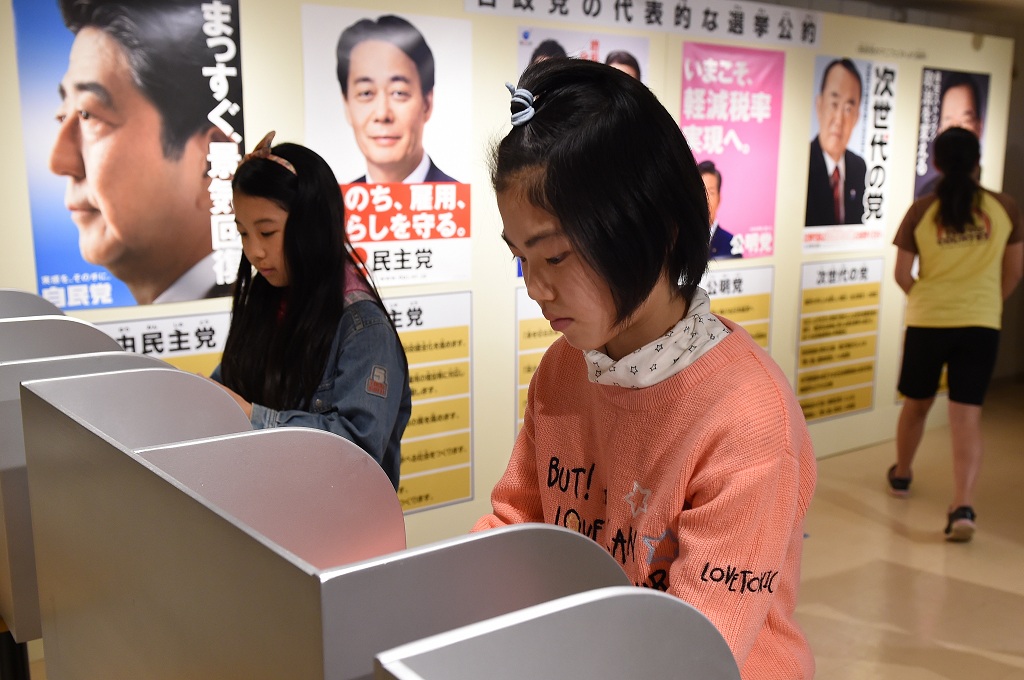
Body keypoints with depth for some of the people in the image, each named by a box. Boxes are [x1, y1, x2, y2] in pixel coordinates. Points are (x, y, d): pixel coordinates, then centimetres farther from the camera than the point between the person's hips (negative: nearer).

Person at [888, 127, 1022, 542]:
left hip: (926, 322, 0)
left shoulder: (921, 211, -5)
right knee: (967, 417, -1)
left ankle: (901, 475, 39)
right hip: (981, 324, 0)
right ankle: (963, 507, -12)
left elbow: (901, 276, -1)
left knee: (916, 403, 19)